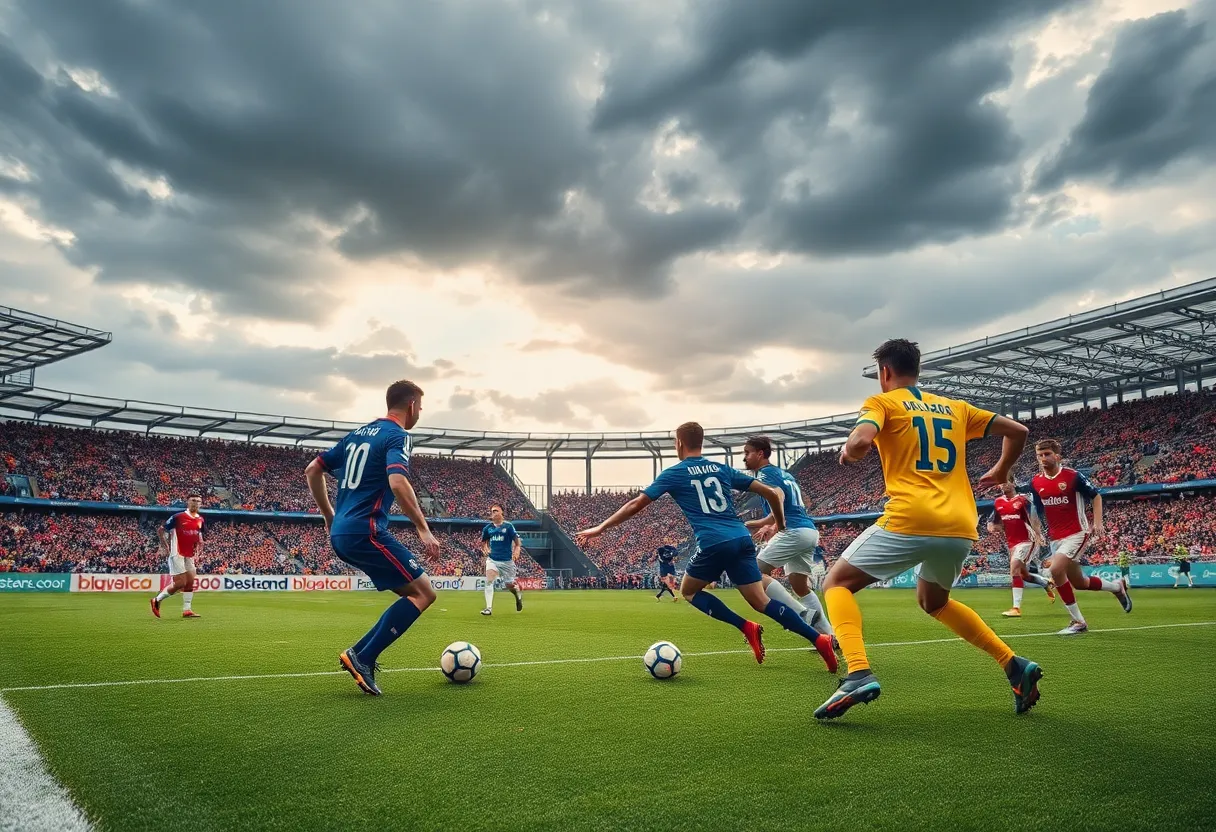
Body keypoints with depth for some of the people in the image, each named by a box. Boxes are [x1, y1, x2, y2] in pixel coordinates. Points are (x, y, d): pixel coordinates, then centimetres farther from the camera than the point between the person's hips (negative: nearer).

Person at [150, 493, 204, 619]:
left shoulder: (200, 520, 6)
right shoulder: (178, 517, -11)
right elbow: (160, 530, -5)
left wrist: (199, 545, 6)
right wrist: (165, 547, -11)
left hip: (189, 556, 7)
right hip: (177, 554, -6)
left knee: (190, 582, 2)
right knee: (180, 583, -9)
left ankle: (187, 610, 8)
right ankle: (157, 600, 11)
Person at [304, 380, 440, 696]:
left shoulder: (357, 433, 18)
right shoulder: (397, 435, -7)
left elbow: (312, 470, 21)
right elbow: (398, 483, -25)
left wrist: (330, 516, 25)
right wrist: (424, 529, -21)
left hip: (341, 534, 9)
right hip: (366, 532, -9)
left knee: (411, 592, 15)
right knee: (424, 593, -3)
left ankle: (360, 653, 9)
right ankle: (362, 658, -6)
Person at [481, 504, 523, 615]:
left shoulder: (508, 526, -7)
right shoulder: (487, 528, 3)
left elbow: (517, 542, -7)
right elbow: (484, 542, 19)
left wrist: (516, 551, -24)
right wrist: (484, 549, -1)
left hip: (507, 560, -2)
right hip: (492, 559, 2)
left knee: (509, 585, 6)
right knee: (489, 580, -20)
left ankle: (518, 593, 43)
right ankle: (489, 608, -16)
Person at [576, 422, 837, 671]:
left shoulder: (674, 473, 8)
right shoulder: (722, 469, 20)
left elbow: (635, 504, 7)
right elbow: (771, 493, 18)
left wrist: (600, 528, 15)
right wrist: (780, 525, 34)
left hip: (713, 543, -5)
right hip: (742, 539, 5)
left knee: (688, 591, 18)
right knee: (761, 601, 8)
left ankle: (747, 627, 3)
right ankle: (819, 639, -8)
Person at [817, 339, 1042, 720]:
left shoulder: (882, 401, 5)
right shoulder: (955, 407, 22)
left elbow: (861, 440, -16)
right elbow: (1018, 431, 24)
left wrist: (848, 452, 7)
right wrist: (1001, 471, 40)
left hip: (911, 520, -7)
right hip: (962, 527, 7)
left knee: (837, 583, 7)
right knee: (932, 601, 32)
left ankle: (859, 675, -15)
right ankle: (1014, 665, 20)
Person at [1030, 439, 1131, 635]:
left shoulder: (1073, 476, -12)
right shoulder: (1036, 482, 2)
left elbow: (1096, 496, -1)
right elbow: (1038, 510, 16)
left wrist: (1097, 522, -11)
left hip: (1077, 533, -6)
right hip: (1056, 538, 6)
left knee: (1056, 570, -24)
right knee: (1079, 583, 12)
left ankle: (1078, 621, -9)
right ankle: (1117, 586, 42)